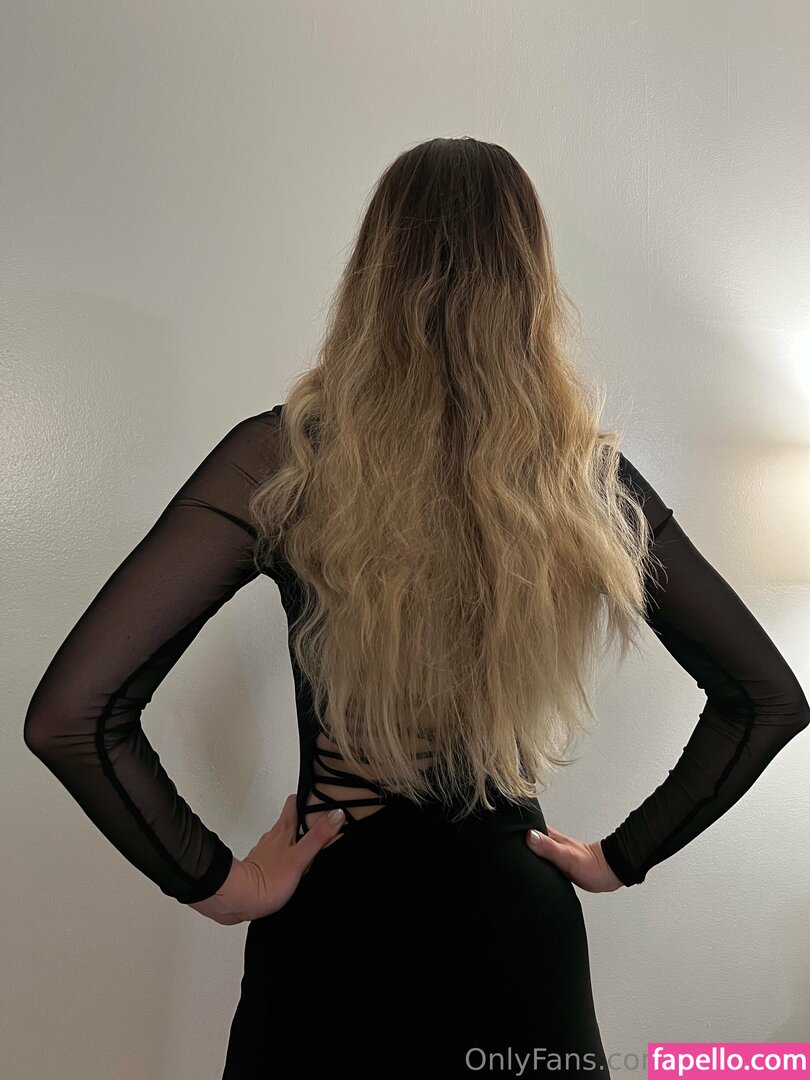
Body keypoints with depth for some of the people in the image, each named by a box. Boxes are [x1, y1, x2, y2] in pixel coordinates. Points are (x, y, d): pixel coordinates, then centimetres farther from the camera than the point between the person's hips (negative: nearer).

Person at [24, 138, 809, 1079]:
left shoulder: (284, 457, -18)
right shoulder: (591, 479, -10)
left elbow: (69, 714, -20)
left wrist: (213, 880, -8)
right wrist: (624, 856, 4)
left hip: (334, 928, -1)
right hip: (521, 931, 2)